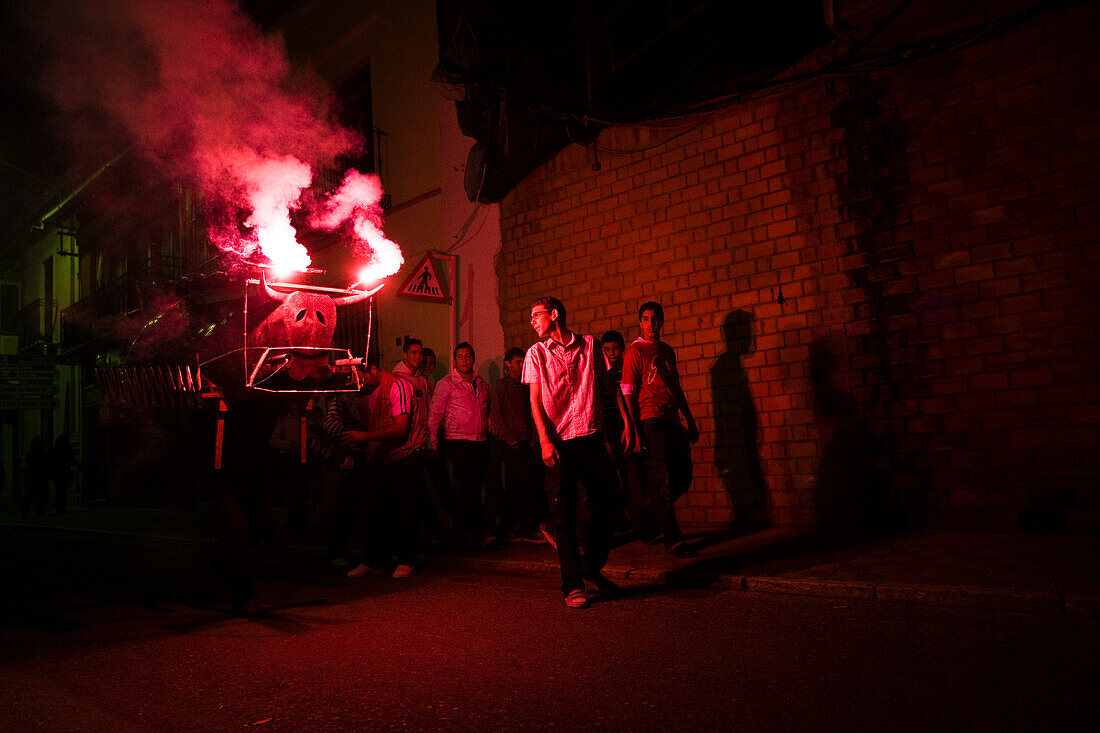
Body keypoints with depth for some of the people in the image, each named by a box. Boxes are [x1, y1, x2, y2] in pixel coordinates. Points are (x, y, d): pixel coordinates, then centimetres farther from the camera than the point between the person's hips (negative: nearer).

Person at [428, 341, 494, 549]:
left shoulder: (481, 384, 15)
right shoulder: (446, 384, -1)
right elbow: (434, 415, -1)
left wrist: (491, 430, 16)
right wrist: (434, 443, -4)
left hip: (481, 442, 5)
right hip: (458, 442, -5)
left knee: (471, 487, 7)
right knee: (470, 487, -14)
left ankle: (462, 528, 20)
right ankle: (481, 532, -13)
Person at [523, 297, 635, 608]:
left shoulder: (589, 345, 10)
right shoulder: (537, 353, 6)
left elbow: (610, 384, 15)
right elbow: (535, 400, 0)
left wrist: (627, 422, 9)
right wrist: (545, 440, -12)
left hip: (590, 436, 2)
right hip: (558, 442, -2)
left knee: (606, 505, 2)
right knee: (564, 513, -1)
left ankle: (592, 568, 24)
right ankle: (573, 585, 7)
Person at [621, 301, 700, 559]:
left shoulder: (668, 351, 19)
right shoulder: (635, 352, -3)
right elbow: (628, 393, -9)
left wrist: (690, 420, 23)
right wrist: (635, 432, -16)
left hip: (672, 421, 8)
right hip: (651, 421, -8)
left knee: (682, 478, 8)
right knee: (662, 480, -8)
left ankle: (644, 516, 27)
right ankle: (673, 539, -2)